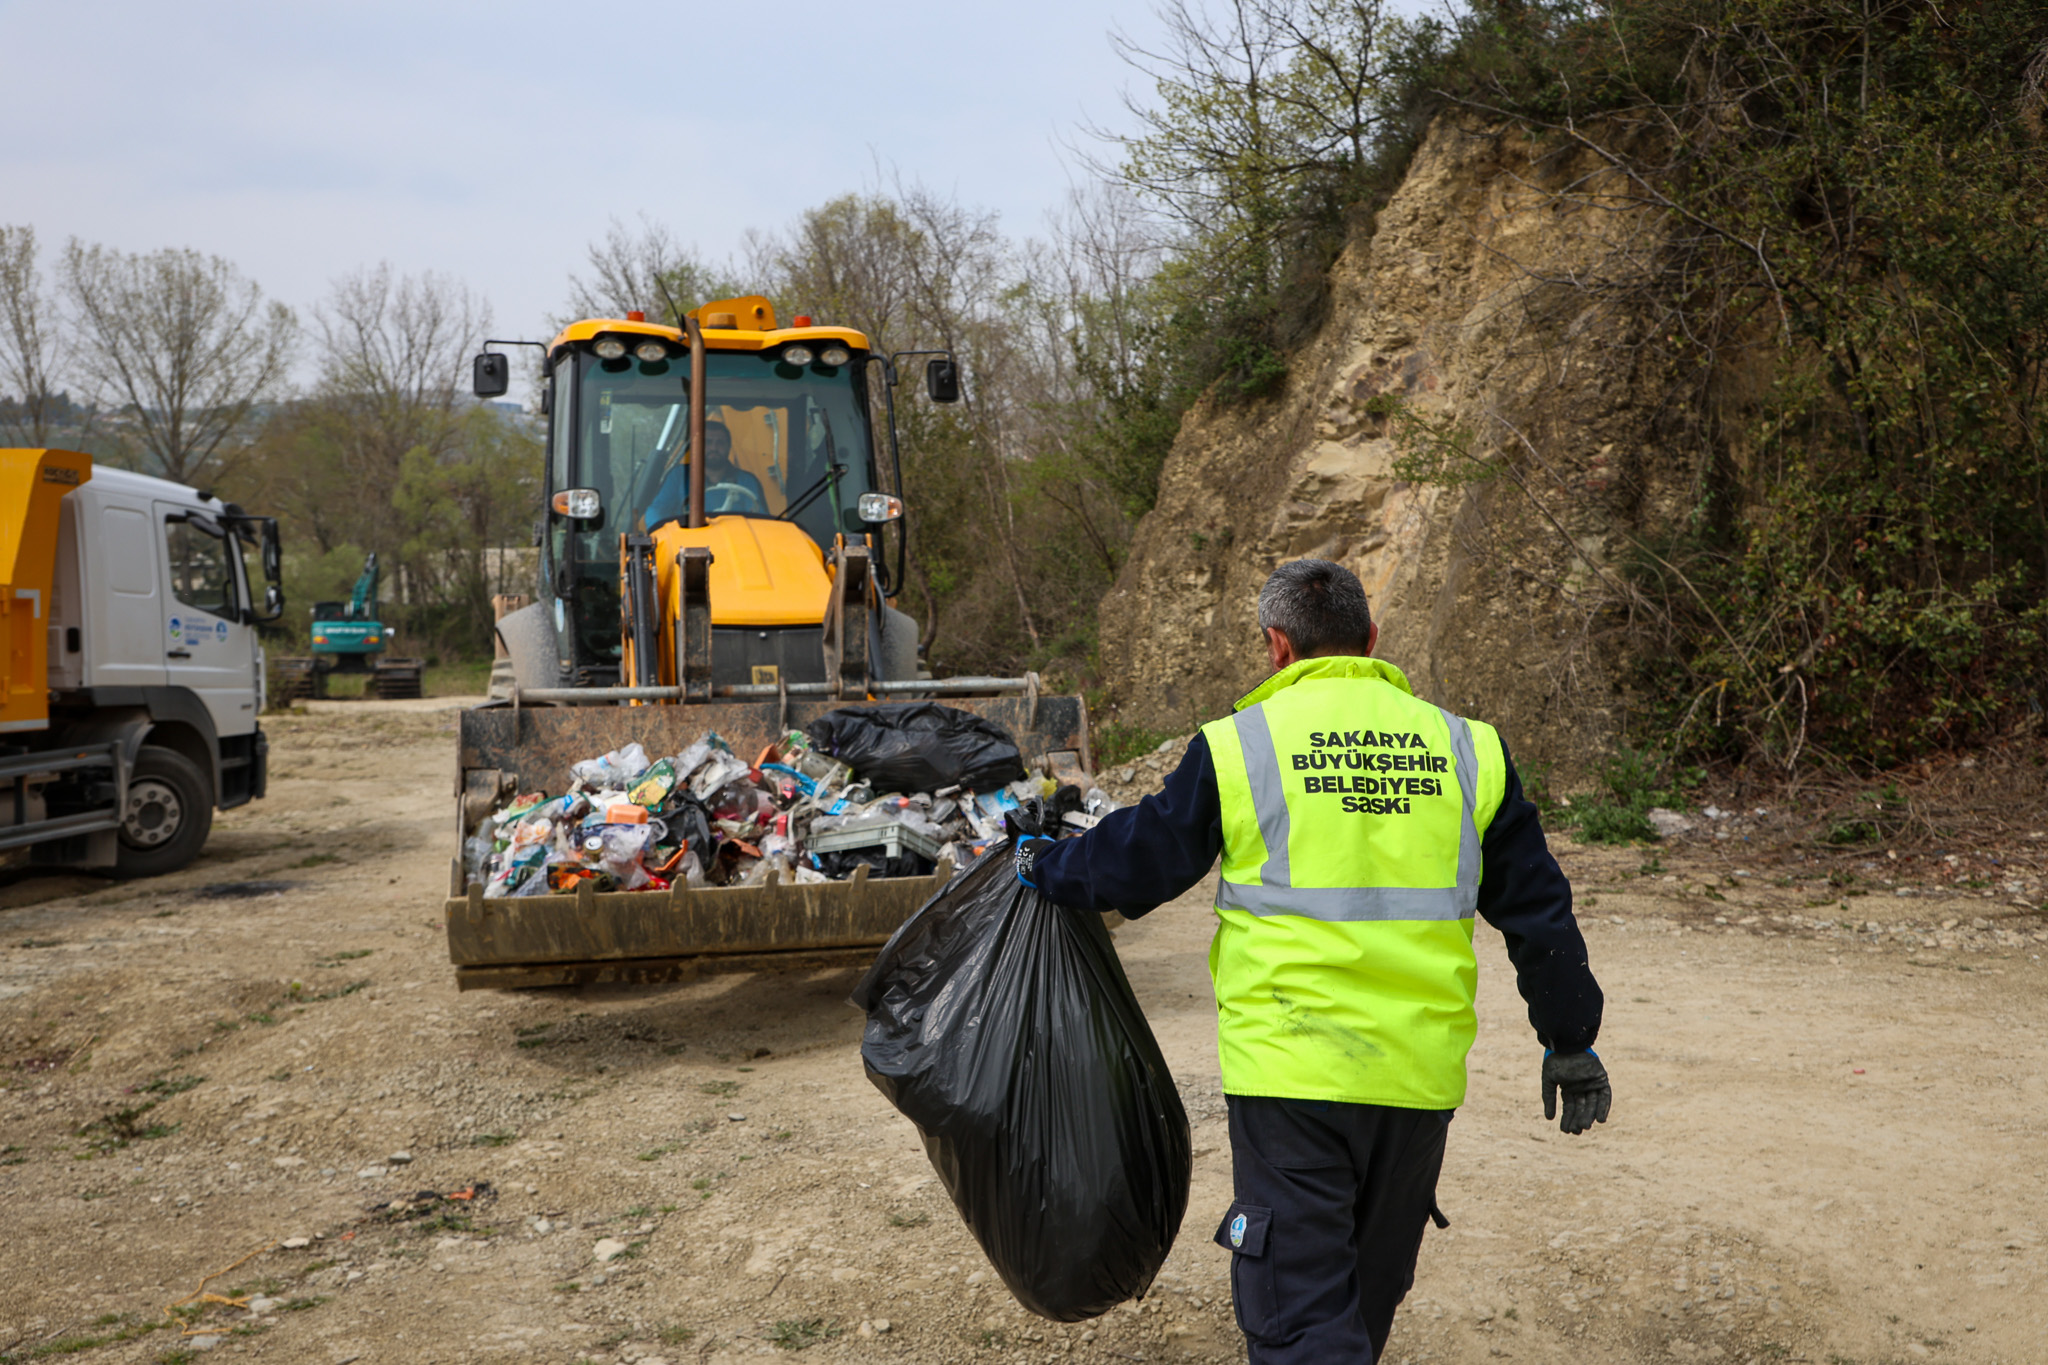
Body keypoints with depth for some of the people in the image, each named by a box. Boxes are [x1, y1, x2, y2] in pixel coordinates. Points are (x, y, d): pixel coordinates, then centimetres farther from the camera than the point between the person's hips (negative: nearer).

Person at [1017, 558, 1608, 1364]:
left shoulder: (1240, 745, -4)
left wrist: (1043, 868, 24)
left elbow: (1137, 859, 4)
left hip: (1291, 1071, -4)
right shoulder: (1465, 748, 7)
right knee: (1369, 1292, 23)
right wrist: (1570, 1041, 22)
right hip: (1421, 1076, 4)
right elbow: (1537, 909, 11)